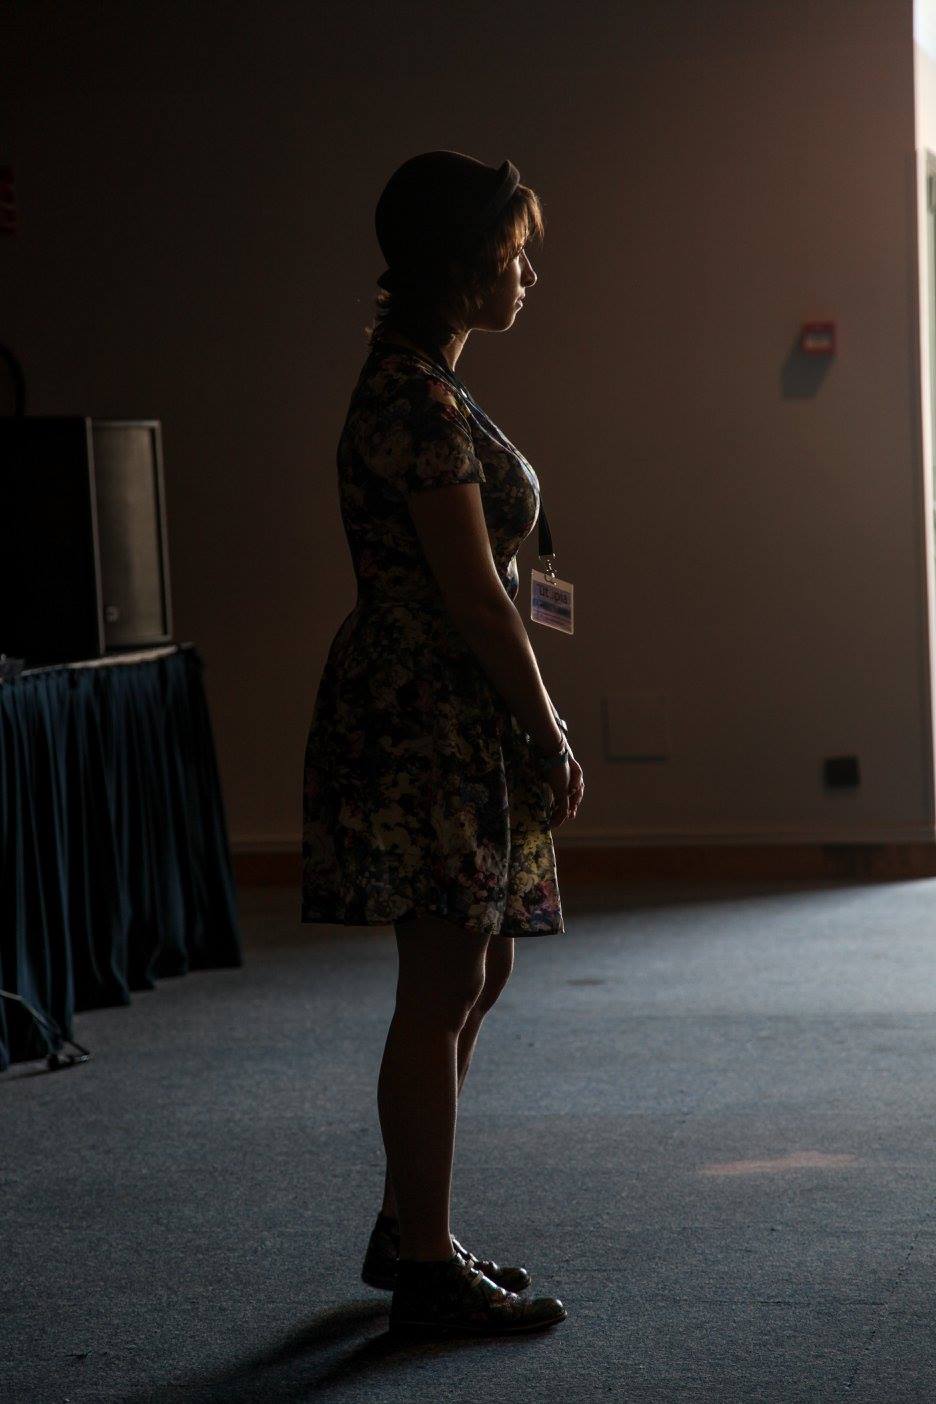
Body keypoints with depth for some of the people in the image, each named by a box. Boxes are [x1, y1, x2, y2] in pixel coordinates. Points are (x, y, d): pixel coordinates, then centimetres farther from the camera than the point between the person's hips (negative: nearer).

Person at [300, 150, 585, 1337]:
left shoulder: (421, 384, 15)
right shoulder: (417, 401, -18)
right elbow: (472, 595, -19)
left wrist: (537, 736, 20)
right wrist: (550, 738, -12)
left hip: (448, 722, 10)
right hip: (426, 718, -10)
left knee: (474, 974, 16)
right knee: (443, 990, -4)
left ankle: (406, 1232, 26)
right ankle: (426, 1271, 6)